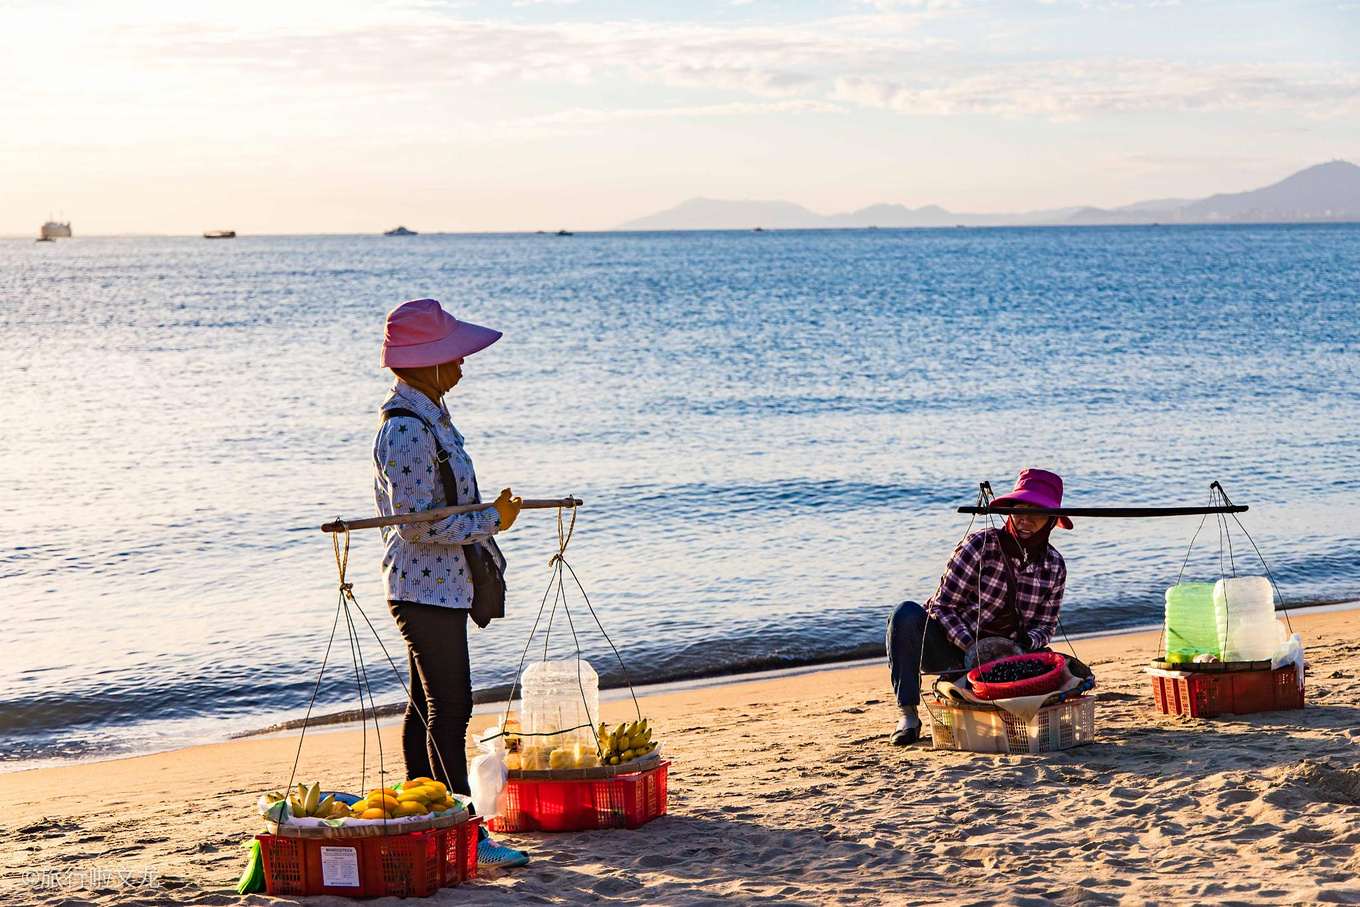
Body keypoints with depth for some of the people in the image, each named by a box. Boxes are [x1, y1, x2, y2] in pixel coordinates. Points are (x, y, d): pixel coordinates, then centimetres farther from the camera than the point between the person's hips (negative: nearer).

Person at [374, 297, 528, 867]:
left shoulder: (428, 416, 12)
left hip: (440, 583, 10)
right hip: (427, 587, -10)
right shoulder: (406, 431, -20)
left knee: (428, 706, 13)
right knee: (450, 709, -9)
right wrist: (492, 519, -16)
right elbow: (417, 521, -23)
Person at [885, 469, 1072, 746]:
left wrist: (1025, 643, -18)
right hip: (950, 651, -4)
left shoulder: (1054, 566, -1)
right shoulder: (980, 545, -14)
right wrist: (970, 647, -28)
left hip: (997, 656, 4)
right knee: (907, 613, -32)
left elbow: (1045, 626, 6)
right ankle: (908, 716, -27)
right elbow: (942, 606, -14)